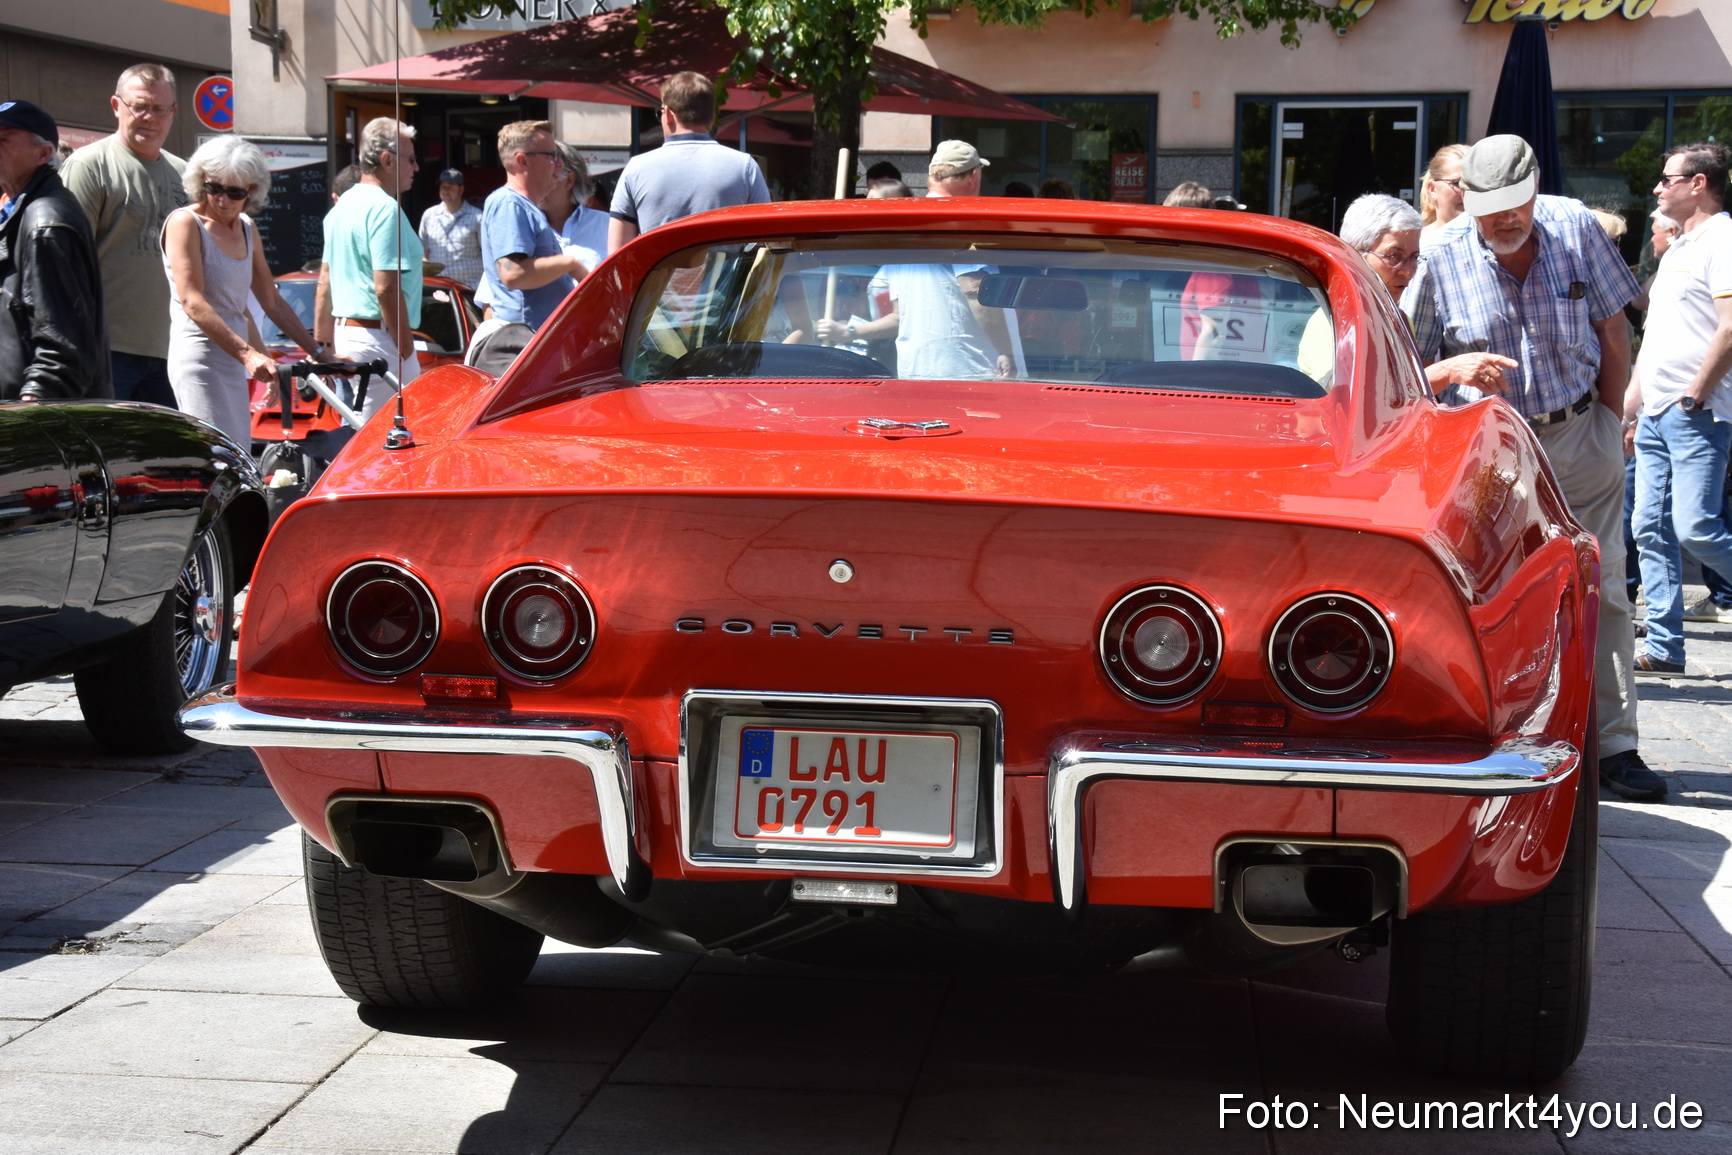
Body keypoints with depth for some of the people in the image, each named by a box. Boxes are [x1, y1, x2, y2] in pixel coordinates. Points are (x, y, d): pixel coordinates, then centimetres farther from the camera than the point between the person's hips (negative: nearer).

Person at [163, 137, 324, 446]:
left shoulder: (247, 229, 15)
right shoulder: (185, 222, -7)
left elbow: (273, 303, 19)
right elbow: (193, 303, -16)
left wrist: (318, 352, 12)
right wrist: (247, 353, -25)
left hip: (234, 363, 8)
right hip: (198, 359, -8)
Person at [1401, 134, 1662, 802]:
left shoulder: (1576, 229, -5)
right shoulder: (1443, 262, -9)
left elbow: (1612, 331, 5)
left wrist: (1609, 422, 3)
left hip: (1579, 440, 1)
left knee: (1600, 591, 2)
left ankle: (1614, 747, 8)